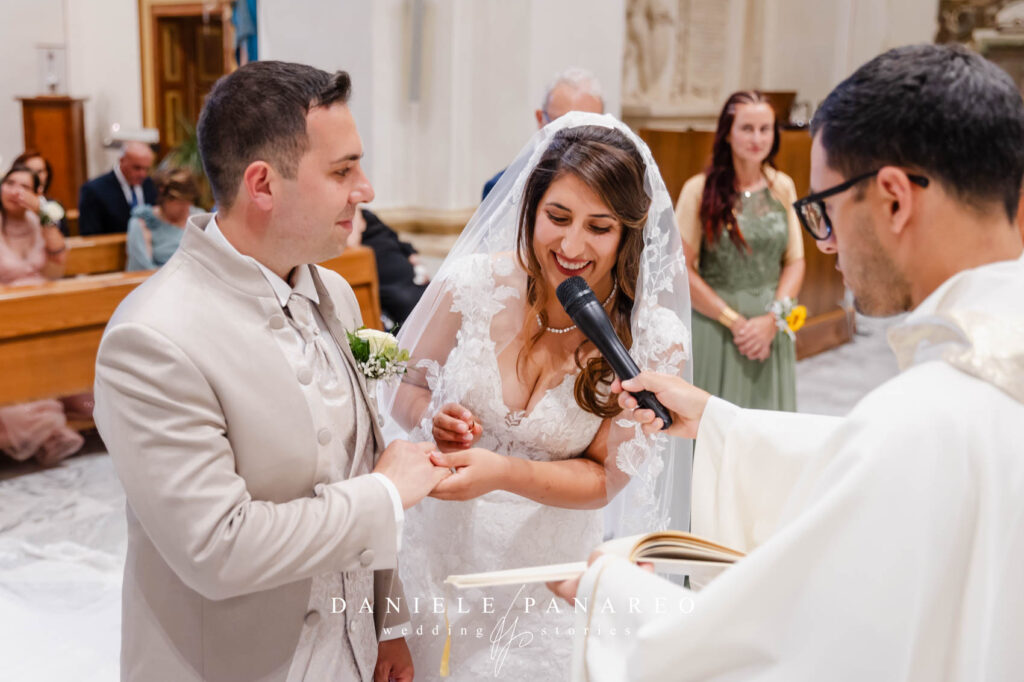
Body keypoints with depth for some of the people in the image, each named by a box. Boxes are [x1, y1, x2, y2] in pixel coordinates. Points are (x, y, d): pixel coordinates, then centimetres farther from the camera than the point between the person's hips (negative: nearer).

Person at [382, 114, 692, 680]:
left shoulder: (652, 340, -15)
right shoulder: (471, 283, -14)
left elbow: (604, 477, -10)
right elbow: (406, 390, 2)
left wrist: (503, 472, -27)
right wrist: (433, 420, -21)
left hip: (548, 572, -1)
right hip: (440, 550, 1)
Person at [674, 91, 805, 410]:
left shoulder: (783, 186, 6)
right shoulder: (700, 189, -6)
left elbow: (795, 260, 7)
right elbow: (682, 269, -8)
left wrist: (772, 318, -8)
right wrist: (735, 321, -11)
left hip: (771, 327, 3)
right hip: (714, 322, -3)